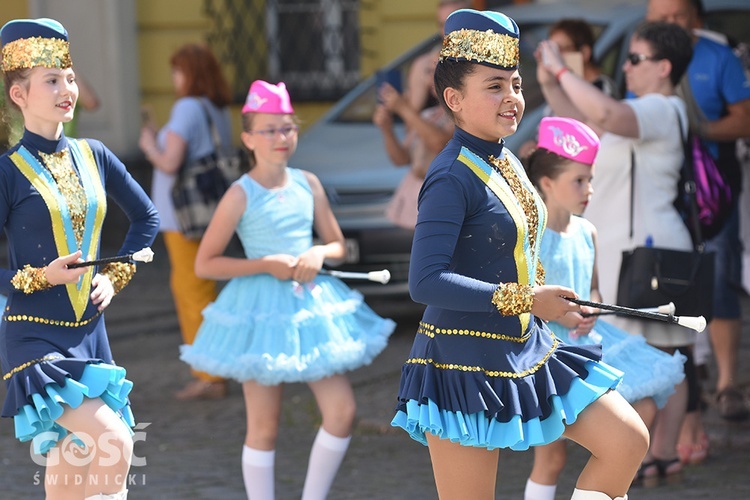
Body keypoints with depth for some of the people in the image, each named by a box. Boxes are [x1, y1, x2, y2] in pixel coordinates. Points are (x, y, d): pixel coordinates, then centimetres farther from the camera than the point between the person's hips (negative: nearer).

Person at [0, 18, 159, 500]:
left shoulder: (93, 156, 6)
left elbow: (147, 217, 20)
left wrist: (116, 275, 9)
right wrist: (39, 278, -20)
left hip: (90, 333, 6)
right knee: (115, 443, -21)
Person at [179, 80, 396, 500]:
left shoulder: (308, 184, 4)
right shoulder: (242, 195, -9)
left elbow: (339, 246, 14)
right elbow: (204, 264, -9)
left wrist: (319, 253, -10)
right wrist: (266, 264, -16)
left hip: (312, 306, 5)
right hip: (261, 311, -5)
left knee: (343, 411, 2)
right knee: (265, 427, 2)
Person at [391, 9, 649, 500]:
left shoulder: (507, 161, 9)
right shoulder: (453, 177, -18)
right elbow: (426, 282, -26)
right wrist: (524, 299, -26)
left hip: (527, 349, 9)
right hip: (467, 362, -9)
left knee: (629, 441, 3)